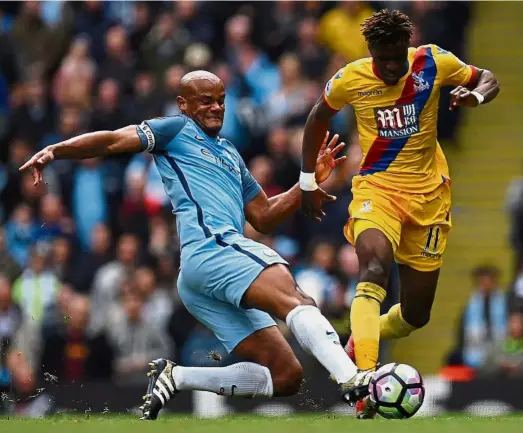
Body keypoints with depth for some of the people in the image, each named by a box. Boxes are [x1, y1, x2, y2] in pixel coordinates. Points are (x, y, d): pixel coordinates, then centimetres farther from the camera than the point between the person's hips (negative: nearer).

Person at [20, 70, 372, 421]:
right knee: (296, 301, -30)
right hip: (211, 247, -9)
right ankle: (352, 379, -51)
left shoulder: (230, 154, 34)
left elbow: (264, 217, 33)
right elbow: (113, 141, 1)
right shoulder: (177, 129, 13)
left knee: (286, 376, 1)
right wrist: (55, 151, -14)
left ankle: (176, 377, 3)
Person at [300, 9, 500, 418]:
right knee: (375, 270, -33)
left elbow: (487, 79, 5)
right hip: (376, 189, -2)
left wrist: (476, 95, -19)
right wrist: (308, 180, 12)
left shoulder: (433, 63, -9)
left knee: (415, 315, 8)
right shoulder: (351, 79, -9)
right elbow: (319, 117, 10)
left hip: (428, 194, 3)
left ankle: (363, 340, 41)